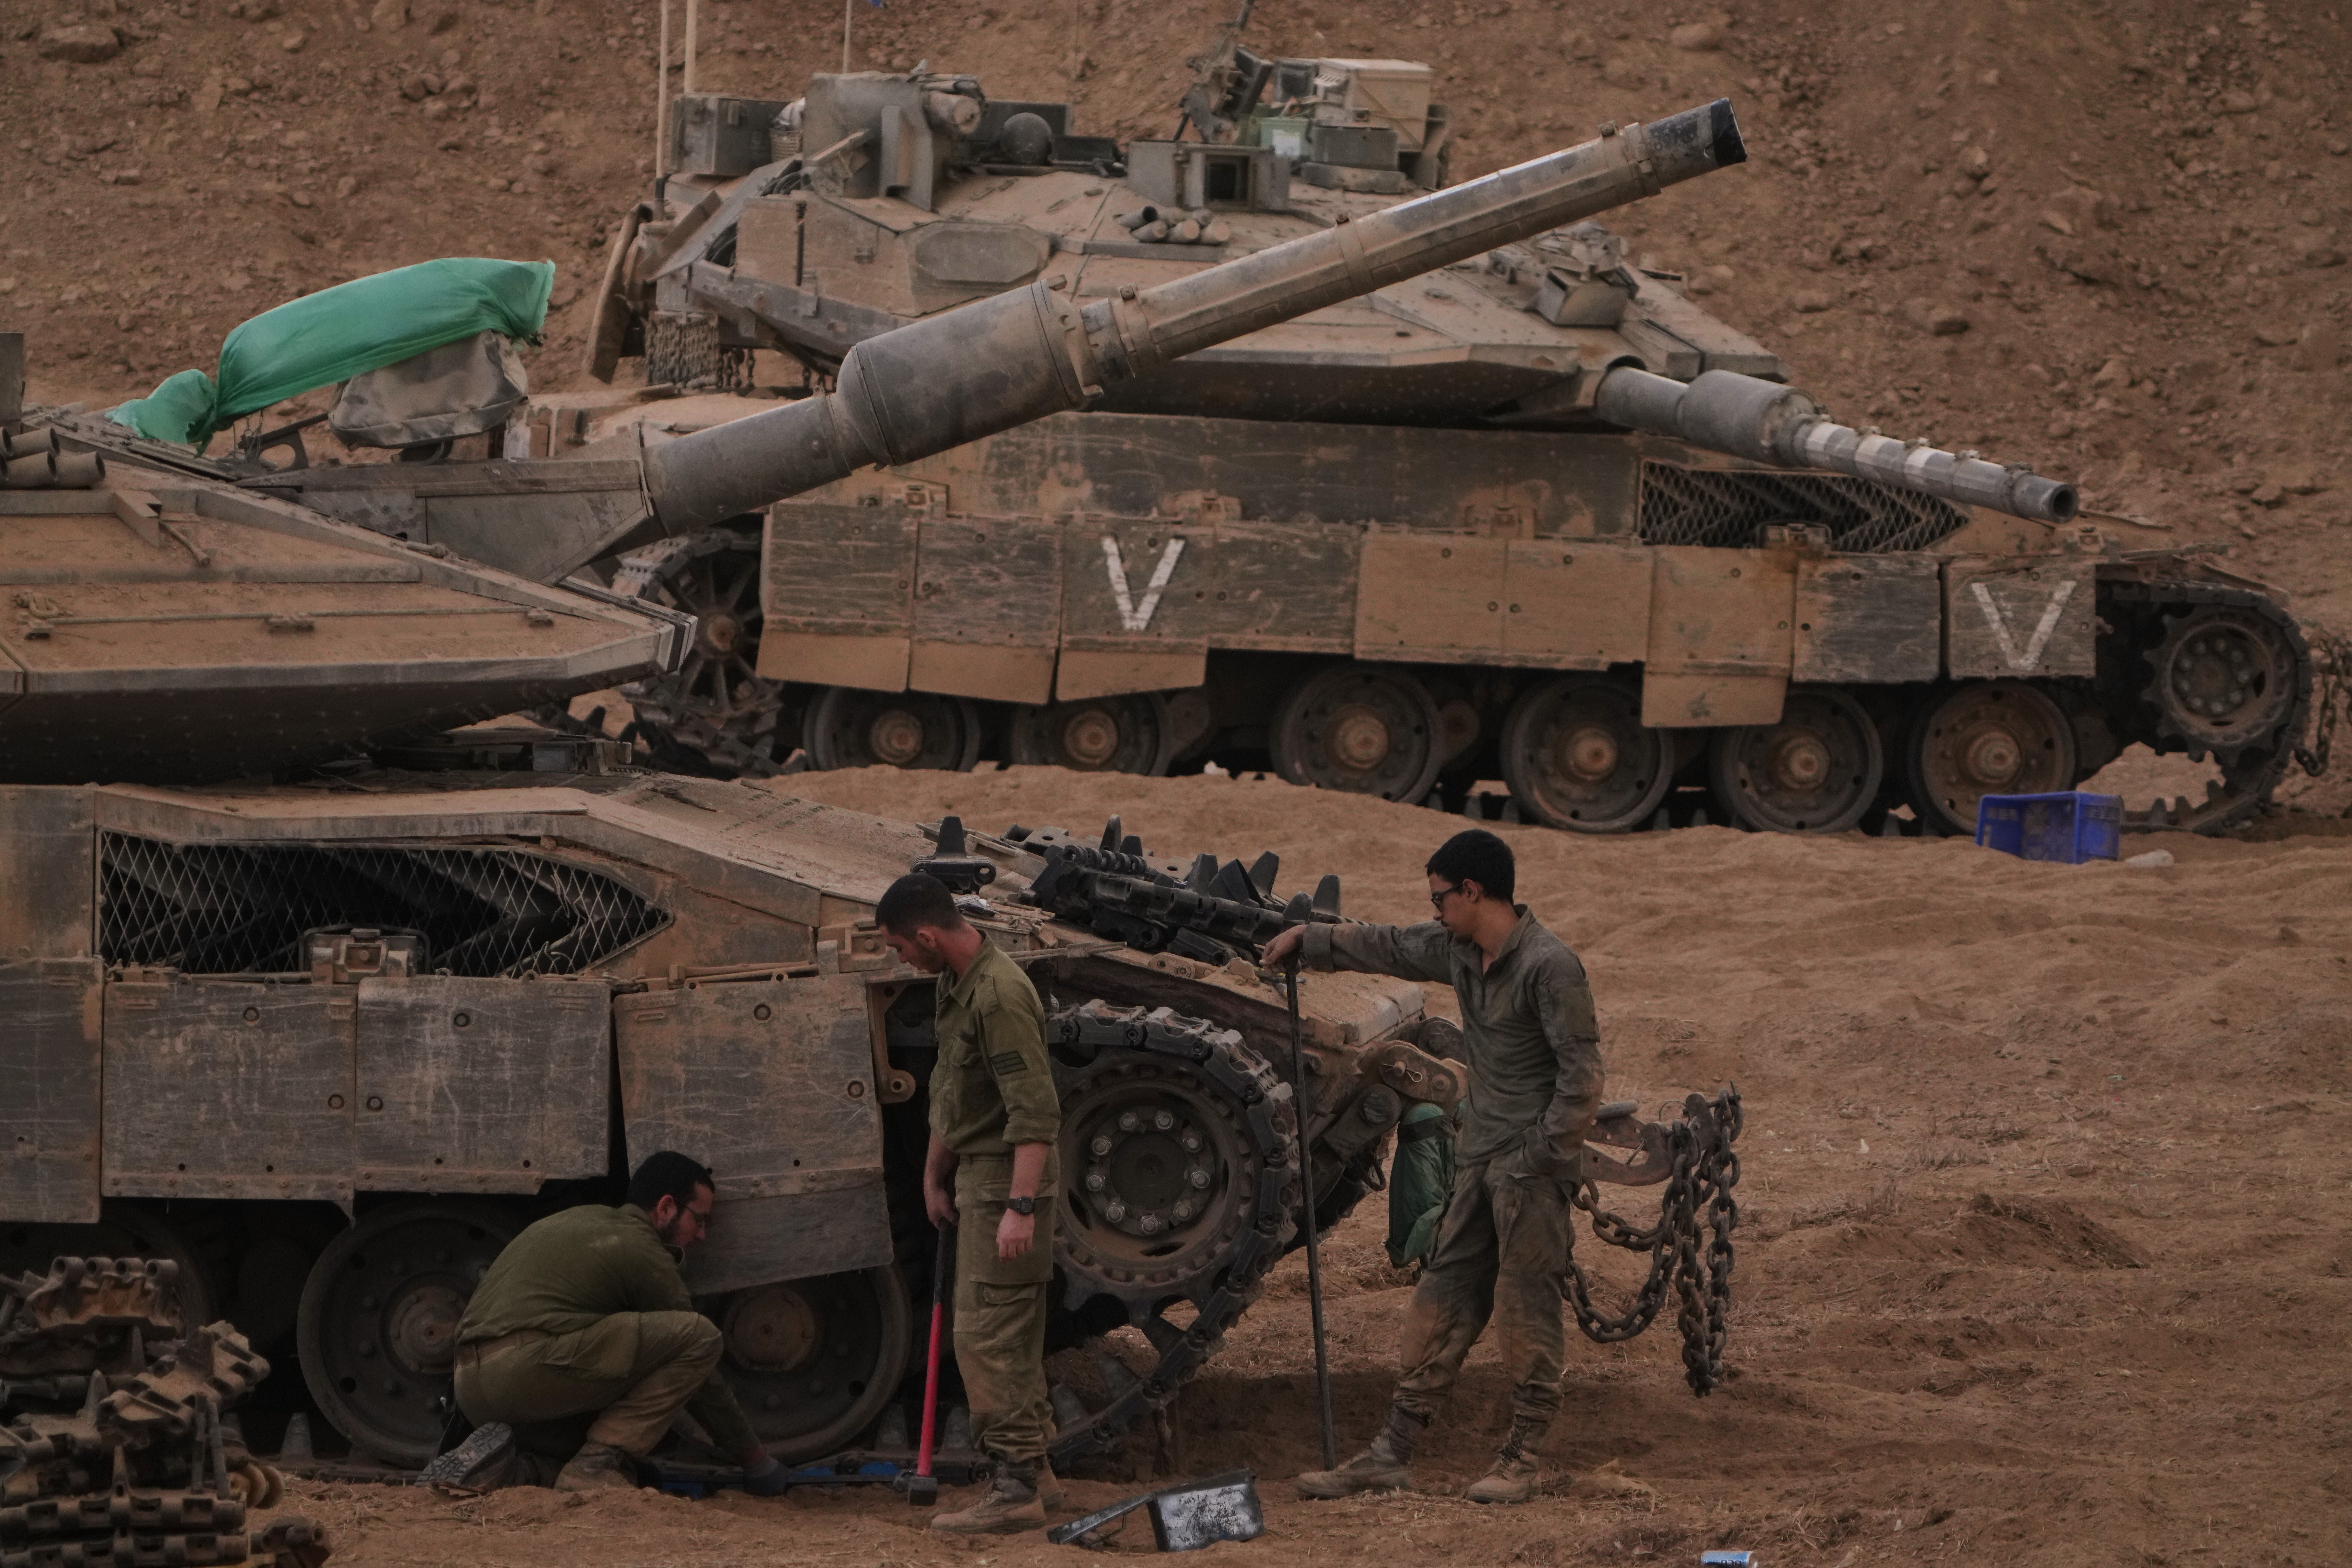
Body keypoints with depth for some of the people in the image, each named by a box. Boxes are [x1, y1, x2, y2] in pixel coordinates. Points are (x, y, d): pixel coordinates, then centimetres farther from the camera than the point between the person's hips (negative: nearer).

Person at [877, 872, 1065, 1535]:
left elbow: (1035, 1112, -27)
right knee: (1012, 1337, 16)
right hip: (976, 1179, 10)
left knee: (988, 1336, -10)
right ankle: (1034, 1472, 24)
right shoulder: (955, 984, 9)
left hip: (1004, 1184, -10)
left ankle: (1015, 1490, -8)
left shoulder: (999, 997, -23)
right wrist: (935, 1174, 26)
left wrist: (1021, 1206, -30)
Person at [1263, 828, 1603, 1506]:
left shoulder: (1549, 967, -17)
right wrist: (1309, 941, 32)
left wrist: (1542, 1157, -18)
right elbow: (1391, 948, 27)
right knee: (1441, 1303, 9)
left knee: (1527, 1306, -2)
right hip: (1479, 1162, 9)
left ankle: (1521, 1458, 8)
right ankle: (1391, 1455, 12)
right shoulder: (1460, 953, 8)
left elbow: (1582, 1075, -17)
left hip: (1532, 1166, -9)